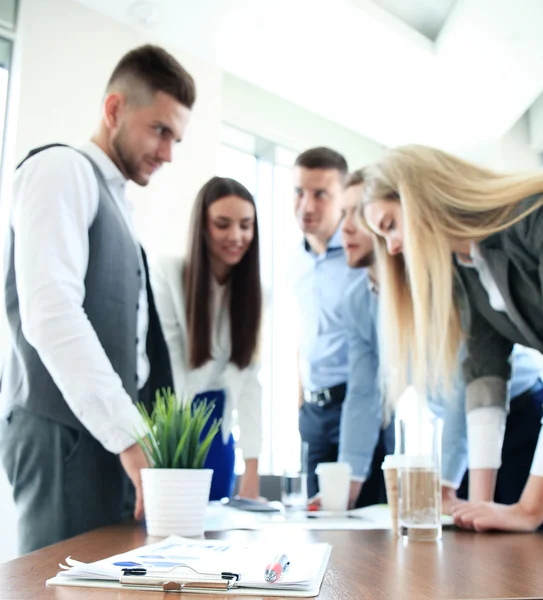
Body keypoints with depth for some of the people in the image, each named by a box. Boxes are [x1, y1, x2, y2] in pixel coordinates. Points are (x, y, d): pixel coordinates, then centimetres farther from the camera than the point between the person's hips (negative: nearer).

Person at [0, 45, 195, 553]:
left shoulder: (113, 203, 23)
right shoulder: (61, 170, -4)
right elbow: (49, 313, -19)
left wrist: (136, 434, 10)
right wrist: (130, 434, -23)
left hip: (109, 437, 9)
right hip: (65, 435, -8)